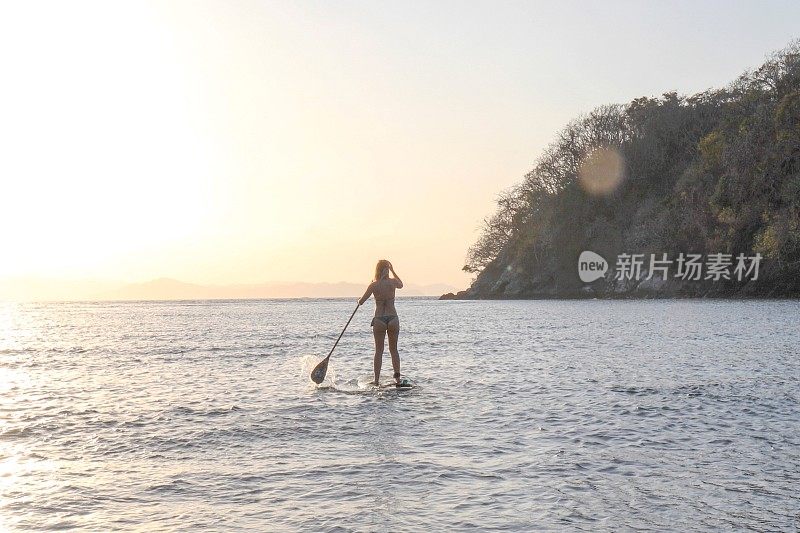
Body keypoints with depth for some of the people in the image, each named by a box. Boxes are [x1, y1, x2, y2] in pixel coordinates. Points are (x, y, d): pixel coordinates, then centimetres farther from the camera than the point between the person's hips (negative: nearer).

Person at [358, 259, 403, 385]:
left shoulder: (374, 285, -6)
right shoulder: (393, 282, -2)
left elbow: (361, 302, 0)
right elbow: (401, 285, 24)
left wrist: (359, 299, 22)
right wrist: (393, 271, 26)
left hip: (379, 320, -1)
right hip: (393, 319, 1)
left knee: (379, 351, 7)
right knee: (394, 349, 14)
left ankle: (377, 380, 5)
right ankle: (397, 377, 10)